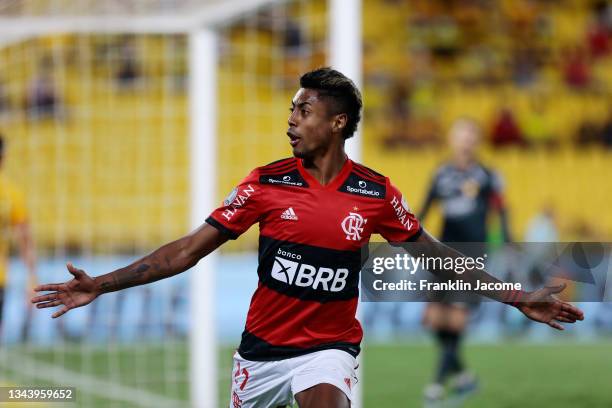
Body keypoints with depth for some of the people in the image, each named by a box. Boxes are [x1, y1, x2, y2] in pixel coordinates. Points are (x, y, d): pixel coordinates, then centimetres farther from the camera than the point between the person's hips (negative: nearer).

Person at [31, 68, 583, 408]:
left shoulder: (376, 194, -5)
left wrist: (517, 298, 3)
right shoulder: (267, 183, -6)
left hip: (328, 347, -2)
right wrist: (101, 285, -10)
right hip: (262, 345, 2)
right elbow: (189, 250, -4)